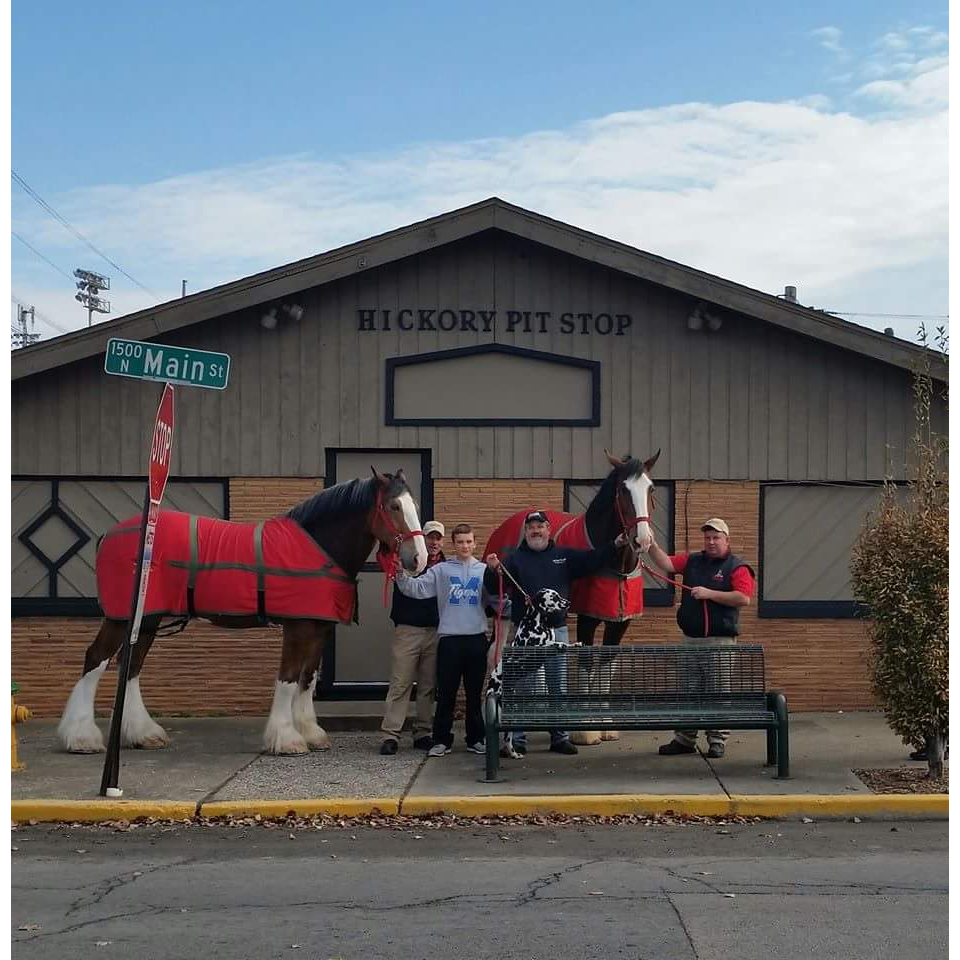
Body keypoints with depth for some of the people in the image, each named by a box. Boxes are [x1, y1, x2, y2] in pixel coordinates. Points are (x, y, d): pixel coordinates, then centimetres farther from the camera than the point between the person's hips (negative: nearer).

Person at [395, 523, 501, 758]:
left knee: (475, 692, 10)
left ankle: (476, 738, 19)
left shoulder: (484, 570, 8)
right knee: (446, 693, 2)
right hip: (449, 639, -1)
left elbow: (493, 601, 2)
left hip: (476, 638, 1)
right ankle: (442, 740, 9)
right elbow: (416, 588, -3)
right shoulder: (441, 570, 4)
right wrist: (401, 574, -19)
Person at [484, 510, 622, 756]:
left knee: (558, 688, 10)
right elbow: (494, 588, -10)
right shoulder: (515, 559, -1)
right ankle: (517, 738, 6)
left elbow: (592, 561, 6)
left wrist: (615, 546, -6)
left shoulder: (565, 556, 8)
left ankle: (560, 737, 18)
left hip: (557, 630, 3)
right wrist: (492, 570, -30)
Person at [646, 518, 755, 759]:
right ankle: (684, 739, 18)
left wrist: (710, 594, -17)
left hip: (721, 639, -5)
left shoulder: (737, 567, -3)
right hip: (690, 638, 5)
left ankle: (717, 741, 10)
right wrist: (651, 545, -16)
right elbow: (666, 563, -1)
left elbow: (744, 598, -16)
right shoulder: (692, 561, 12)